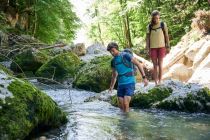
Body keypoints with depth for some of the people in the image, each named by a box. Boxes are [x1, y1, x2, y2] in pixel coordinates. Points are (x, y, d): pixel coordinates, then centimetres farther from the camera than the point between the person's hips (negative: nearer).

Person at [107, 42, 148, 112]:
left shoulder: (125, 55, -11)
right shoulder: (113, 61, 10)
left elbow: (138, 64, -12)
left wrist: (144, 77, -18)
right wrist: (111, 86, 33)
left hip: (130, 83, -6)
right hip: (120, 84, 6)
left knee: (125, 104, -15)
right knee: (121, 106, 4)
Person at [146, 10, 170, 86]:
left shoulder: (163, 24, -2)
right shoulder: (149, 26, 0)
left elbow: (166, 36, 2)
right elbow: (147, 38, 2)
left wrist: (168, 47, 0)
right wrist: (147, 49, -5)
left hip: (161, 47, -1)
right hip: (153, 48, 1)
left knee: (160, 64, -2)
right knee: (155, 65, 3)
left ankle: (160, 81, 3)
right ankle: (156, 82, 7)